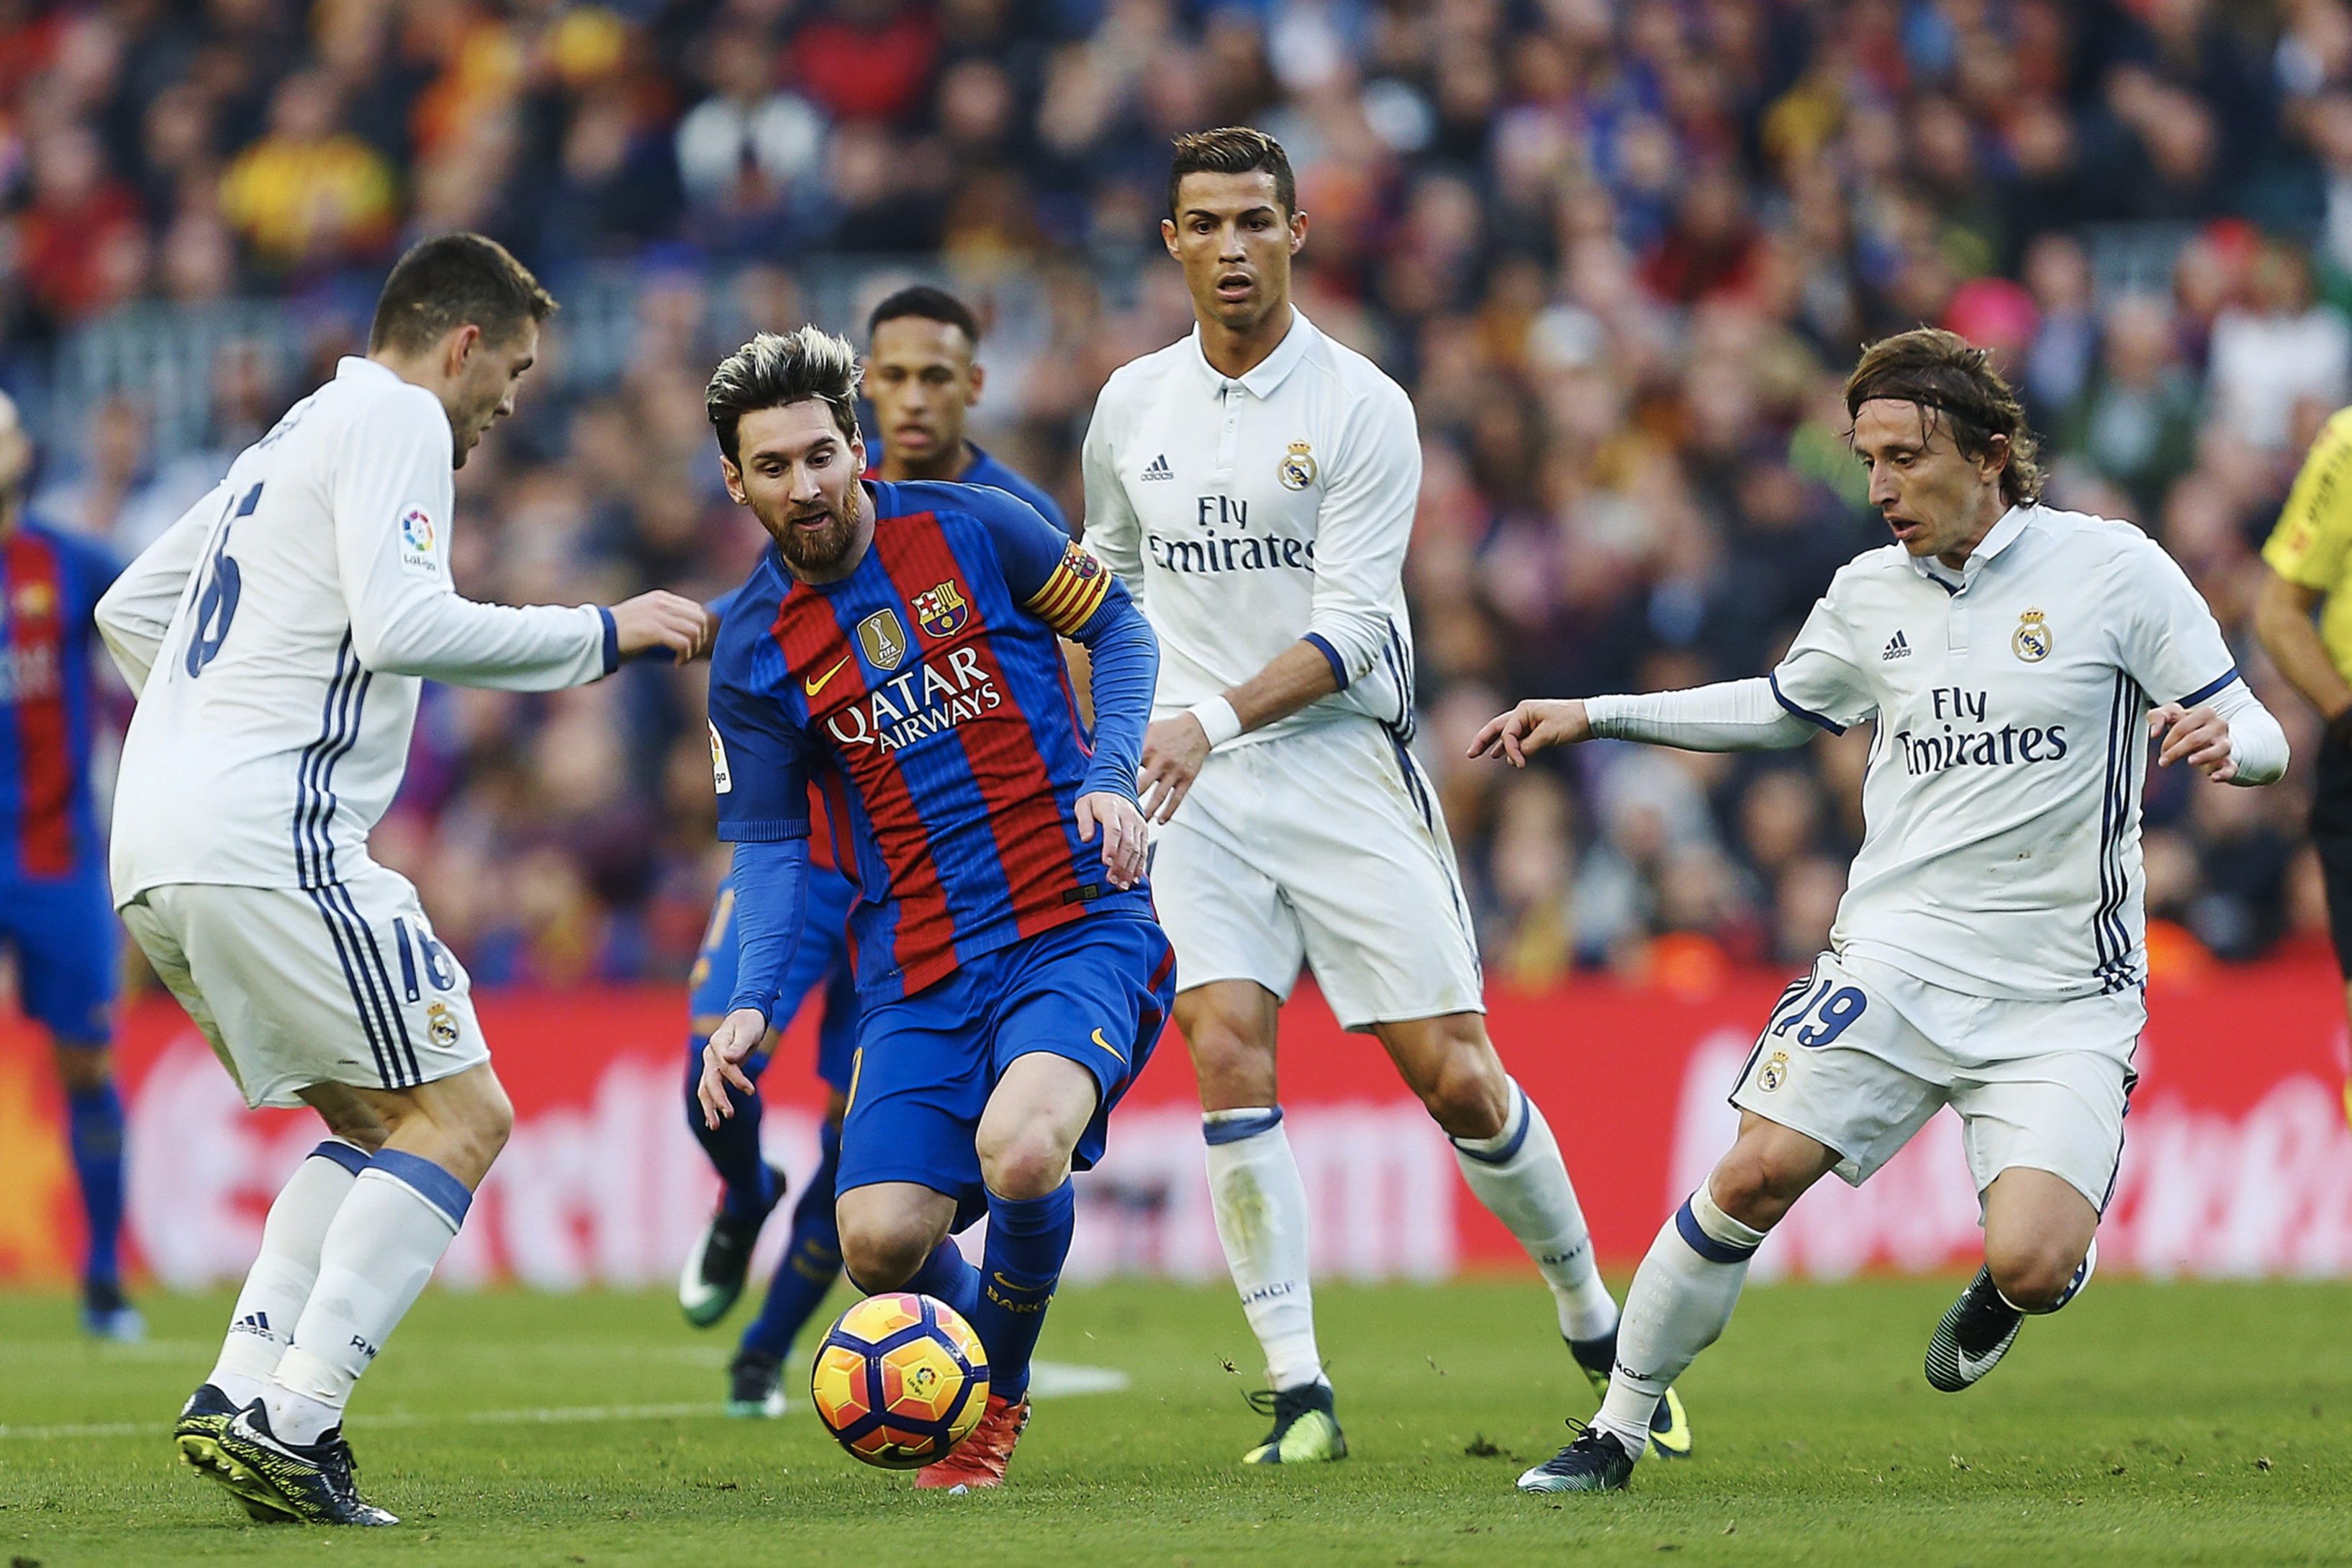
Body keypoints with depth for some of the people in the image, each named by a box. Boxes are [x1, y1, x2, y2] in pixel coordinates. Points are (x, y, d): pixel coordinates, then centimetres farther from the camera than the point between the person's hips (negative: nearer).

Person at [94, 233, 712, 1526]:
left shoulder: (290, 440, 26)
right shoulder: (394, 422, -3)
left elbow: (128, 609, 33)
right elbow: (401, 626, -17)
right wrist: (605, 634, -8)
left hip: (154, 856, 10)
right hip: (266, 841, -10)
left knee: (375, 1118, 18)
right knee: (460, 1115, -6)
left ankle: (240, 1392, 4)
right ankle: (289, 1423, -16)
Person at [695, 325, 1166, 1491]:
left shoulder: (970, 530, 0)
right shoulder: (753, 654, 5)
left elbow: (1120, 628, 11)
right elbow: (770, 847, 9)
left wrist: (1114, 776, -5)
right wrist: (751, 1004, -6)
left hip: (1082, 924, -3)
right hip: (918, 974, 3)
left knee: (1020, 1150, -30)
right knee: (882, 1242, -13)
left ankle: (994, 1395, -1)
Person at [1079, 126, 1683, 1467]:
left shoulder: (1361, 408, -5)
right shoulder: (1133, 407, 9)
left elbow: (1352, 626, -12)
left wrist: (1217, 718, -24)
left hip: (1346, 767, -3)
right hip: (1197, 795, 3)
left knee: (1458, 1077, -4)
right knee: (1227, 1053, -16)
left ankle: (1593, 1323, 18)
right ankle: (1299, 1392, -13)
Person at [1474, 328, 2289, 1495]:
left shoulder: (2112, 568, -5)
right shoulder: (1869, 597, 8)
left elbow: (2257, 737, -2)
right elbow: (1779, 708, 27)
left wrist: (2221, 741, -26)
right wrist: (1591, 717, 21)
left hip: (2062, 999, -3)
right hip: (1896, 960, 3)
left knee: (2032, 1262, -20)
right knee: (1758, 1174, -16)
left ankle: (2006, 1291, 18)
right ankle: (1617, 1430, -1)